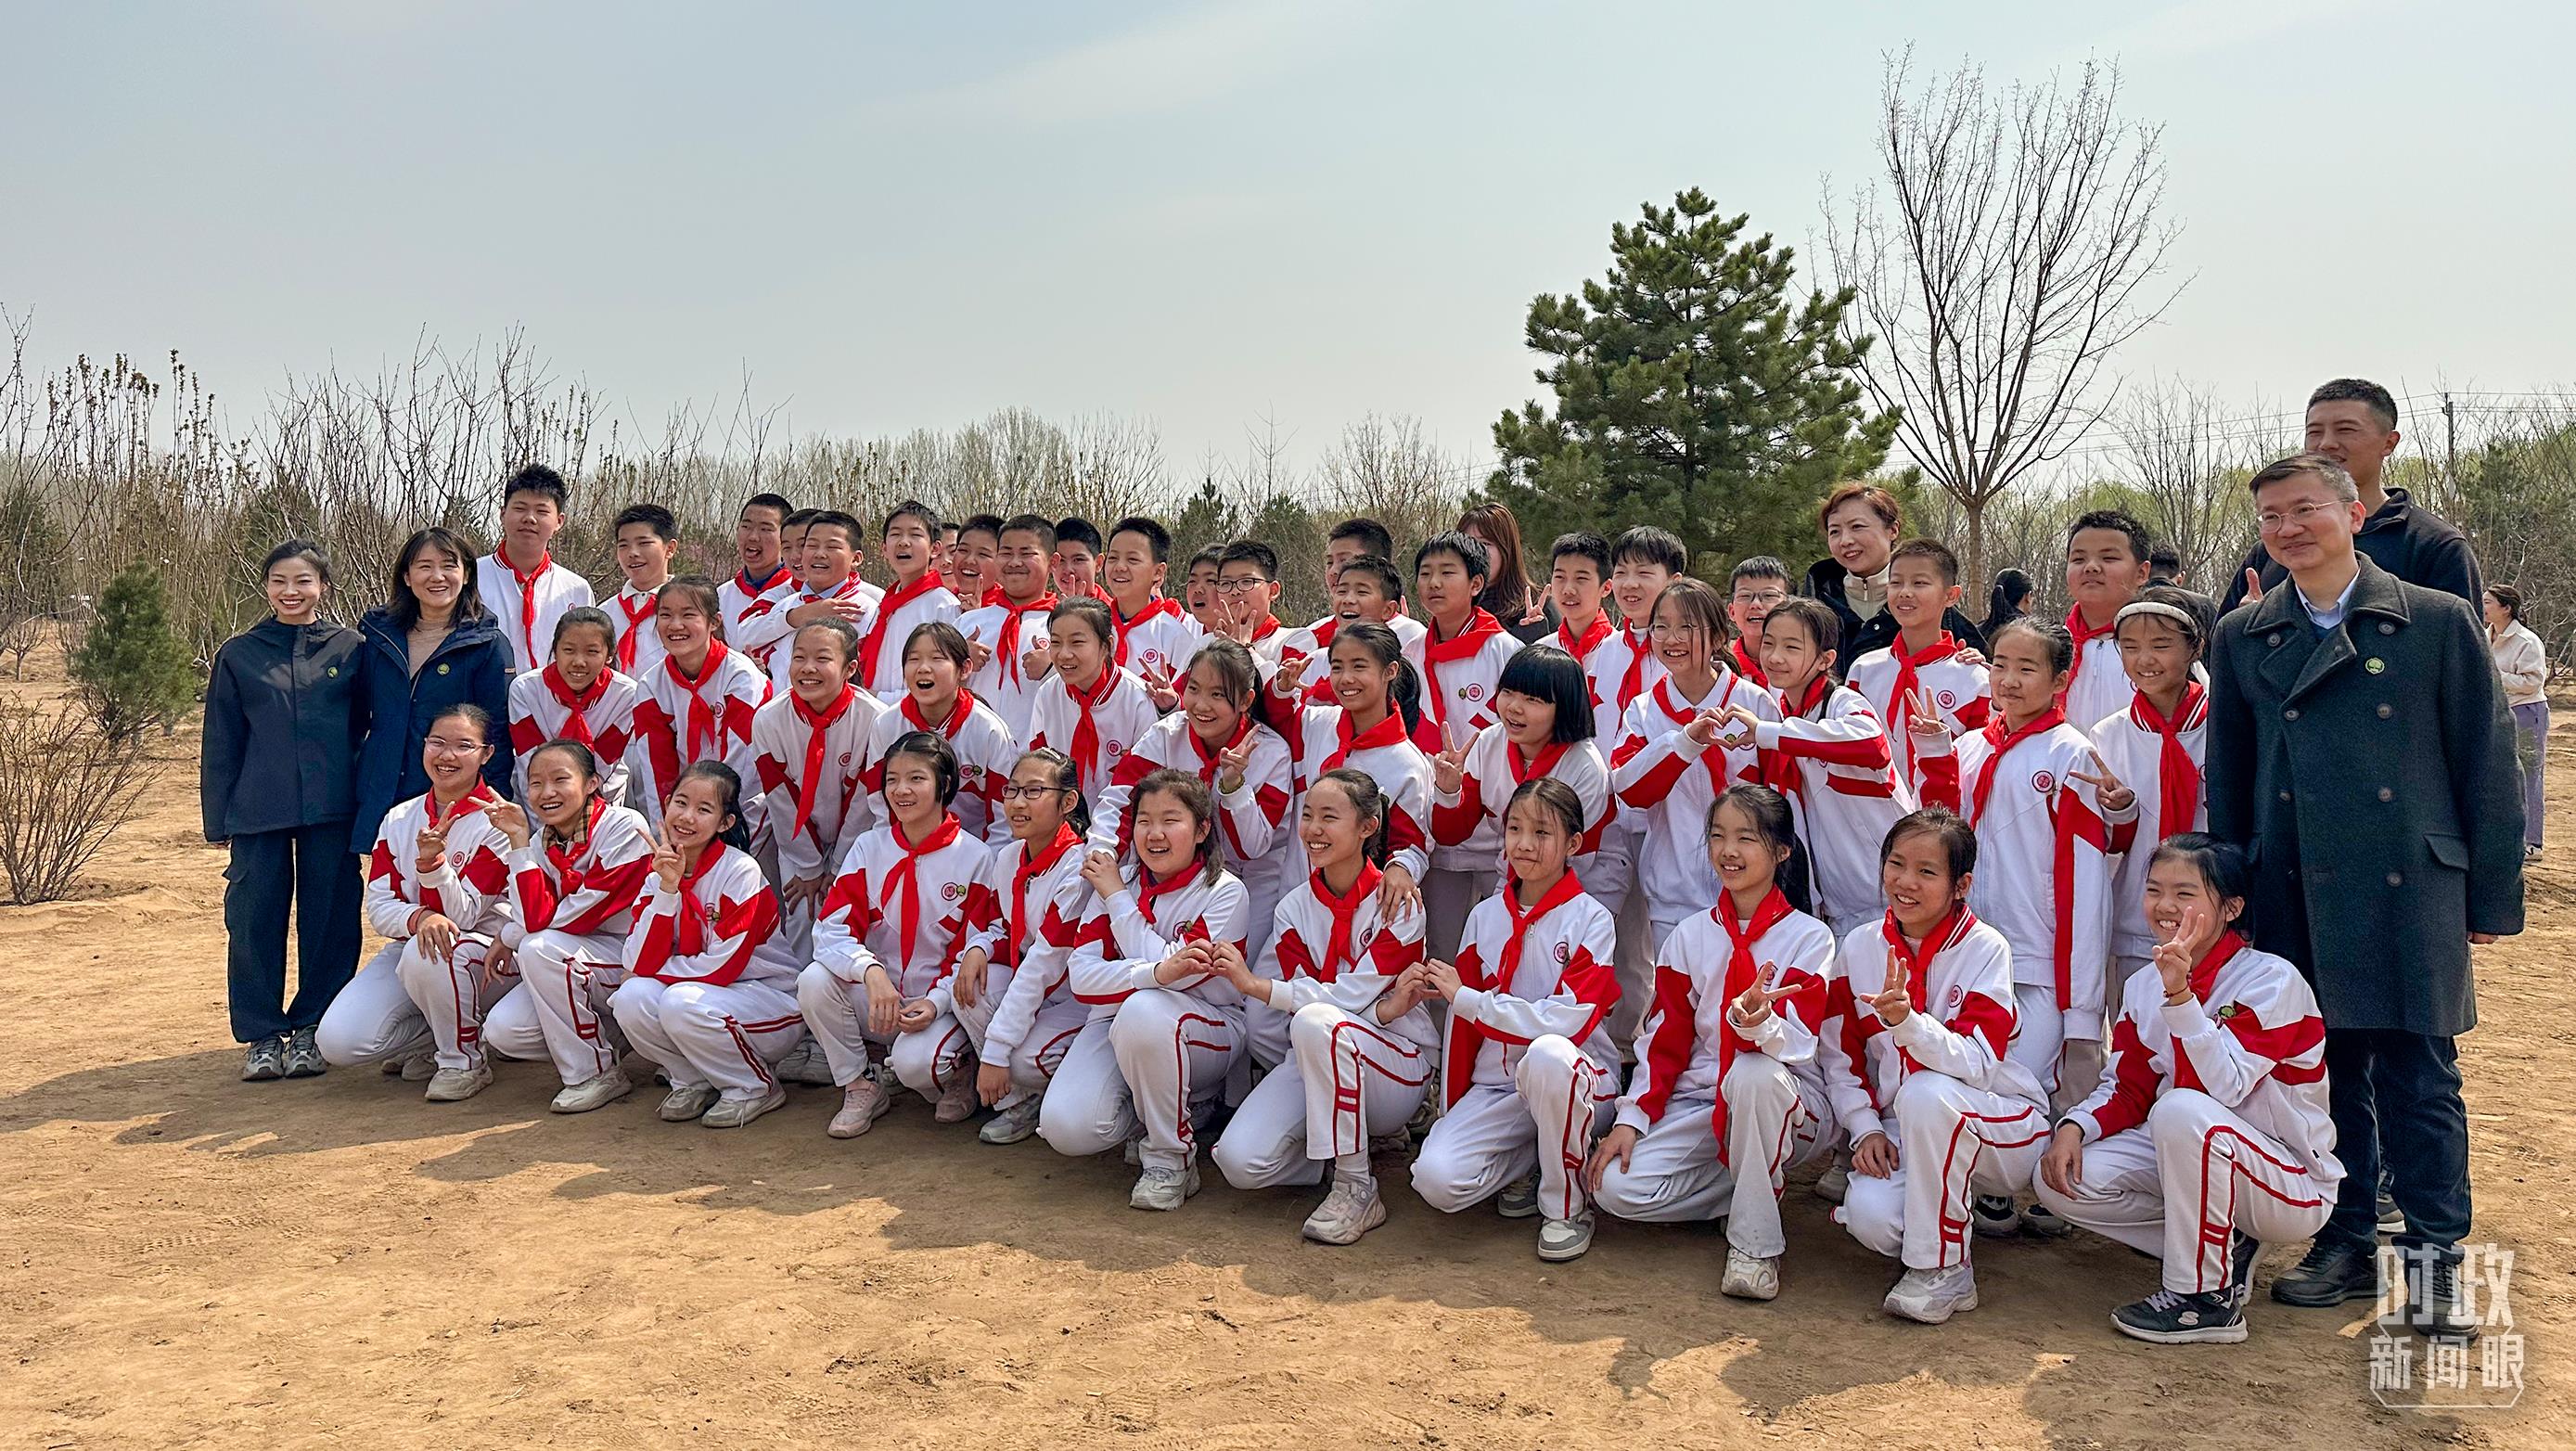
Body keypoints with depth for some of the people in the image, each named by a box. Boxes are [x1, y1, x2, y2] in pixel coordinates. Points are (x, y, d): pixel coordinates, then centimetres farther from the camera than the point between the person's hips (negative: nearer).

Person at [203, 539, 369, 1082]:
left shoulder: (350, 648, 3)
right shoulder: (239, 655, 6)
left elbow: (365, 727, 8)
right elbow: (220, 745, 9)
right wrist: (216, 819, 7)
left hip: (331, 812, 0)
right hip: (258, 812, 1)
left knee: (329, 919, 4)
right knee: (255, 920, 2)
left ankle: (311, 1028, 16)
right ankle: (262, 1035, 13)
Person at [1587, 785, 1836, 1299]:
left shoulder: (1809, 937, -5)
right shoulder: (1690, 935, 7)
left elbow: (1796, 1043, -18)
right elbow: (1663, 1040, 6)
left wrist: (1759, 1023, -42)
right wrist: (1631, 1119, -6)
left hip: (1787, 1105, -4)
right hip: (1699, 1102, 4)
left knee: (1754, 1073, -40)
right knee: (1617, 1187, -21)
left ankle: (1756, 1242, -22)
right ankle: (1757, 1191, 4)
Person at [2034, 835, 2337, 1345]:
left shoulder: (2271, 979, -17)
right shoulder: (2145, 986, 3)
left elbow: (2224, 1088, -30)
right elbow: (2125, 1091, 5)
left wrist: (2181, 992, -37)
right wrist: (2074, 1127, -15)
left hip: (2295, 1185, -7)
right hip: (2196, 1159, 7)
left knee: (2182, 1110, -37)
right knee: (2061, 1179, -13)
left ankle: (2205, 1296, -20)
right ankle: (2221, 1247, 3)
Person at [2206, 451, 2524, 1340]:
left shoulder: (2438, 623, 0)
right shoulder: (2242, 639, 8)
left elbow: (2486, 762, 1)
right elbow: (2228, 776, 12)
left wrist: (2492, 896, 0)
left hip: (2409, 889, -3)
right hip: (2294, 896, 3)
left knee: (2418, 1074, 1)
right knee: (2326, 1071, 10)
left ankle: (2434, 1258, 13)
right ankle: (2348, 1242, 23)